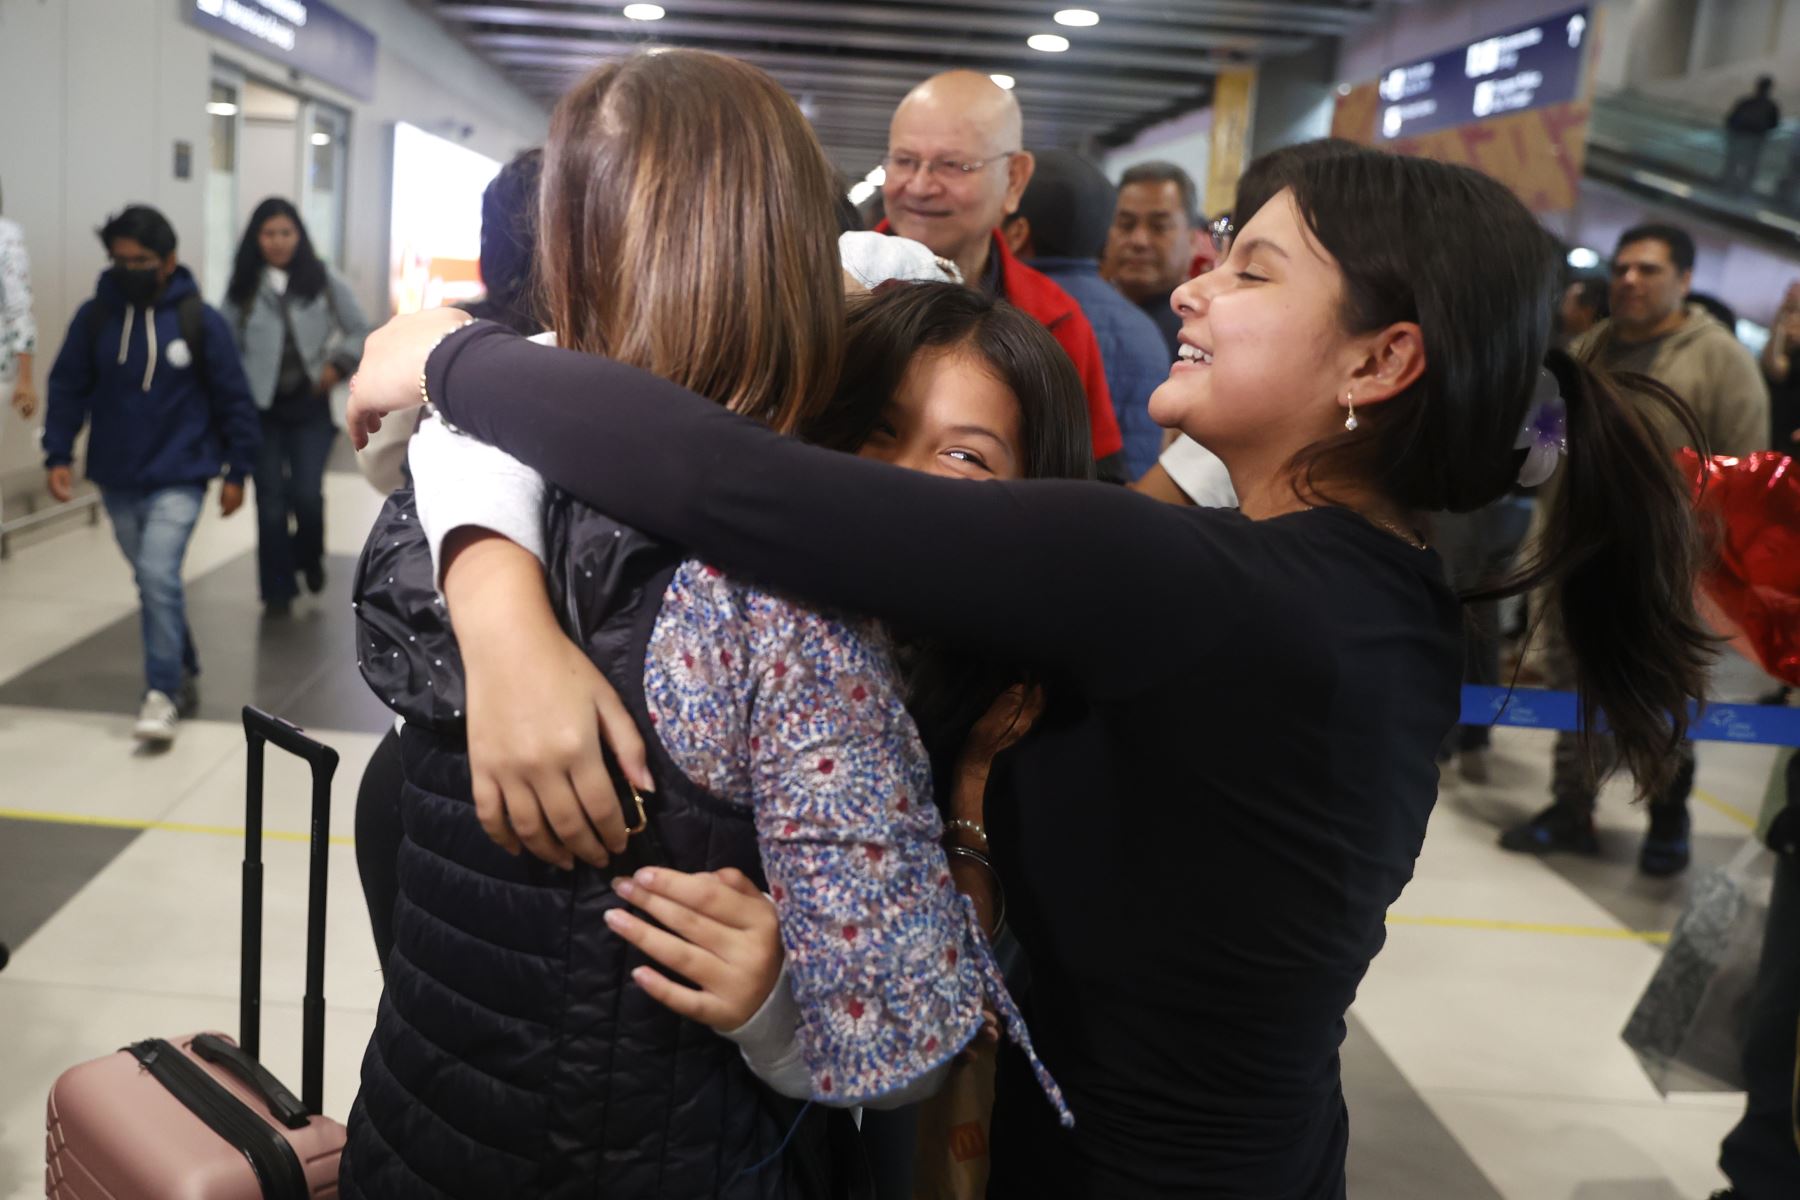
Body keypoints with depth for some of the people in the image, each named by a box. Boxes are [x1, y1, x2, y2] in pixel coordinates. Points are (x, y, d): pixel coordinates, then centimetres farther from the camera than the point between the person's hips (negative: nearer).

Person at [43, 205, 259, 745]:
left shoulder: (199, 320, -7)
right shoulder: (94, 316, -1)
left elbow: (234, 399, -2)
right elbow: (67, 389, 5)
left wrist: (237, 471, 0)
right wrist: (57, 455, -4)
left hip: (178, 479, -4)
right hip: (117, 481, 4)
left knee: (159, 576, -17)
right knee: (151, 581, 14)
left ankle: (163, 694, -8)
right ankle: (184, 674, 31)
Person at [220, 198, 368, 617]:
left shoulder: (324, 281, 2)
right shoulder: (242, 290, 5)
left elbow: (360, 330, 8)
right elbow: (229, 348, 8)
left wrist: (338, 364, -9)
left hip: (310, 406, -1)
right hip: (261, 407, 1)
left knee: (307, 492, -8)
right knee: (271, 499, 2)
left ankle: (310, 558, 24)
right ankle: (277, 589, 14)